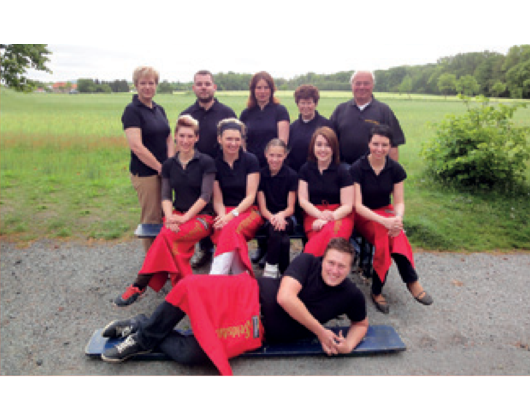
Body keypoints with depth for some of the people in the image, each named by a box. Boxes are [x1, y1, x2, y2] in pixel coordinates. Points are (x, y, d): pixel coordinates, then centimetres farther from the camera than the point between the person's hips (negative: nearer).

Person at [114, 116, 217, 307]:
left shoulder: (206, 162, -1)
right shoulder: (169, 165, 12)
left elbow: (205, 196, -9)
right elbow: (166, 196, 4)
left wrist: (184, 218, -18)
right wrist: (170, 217, -17)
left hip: (201, 216, -4)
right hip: (177, 214, 4)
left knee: (168, 236, -30)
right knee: (169, 237, -31)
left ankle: (139, 286, -21)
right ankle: (182, 286, -23)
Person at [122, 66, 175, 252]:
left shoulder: (159, 109, 14)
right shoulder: (132, 111, -8)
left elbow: (169, 139, 14)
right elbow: (136, 146, -17)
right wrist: (160, 167, -13)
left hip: (163, 172, 7)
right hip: (145, 173, -7)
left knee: (164, 216, 13)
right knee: (151, 219, 0)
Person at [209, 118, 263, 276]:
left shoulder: (250, 160, 2)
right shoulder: (215, 163, 7)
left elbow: (250, 196, -4)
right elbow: (217, 199, 4)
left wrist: (232, 214, -17)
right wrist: (222, 216, -17)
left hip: (248, 211, -1)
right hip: (225, 212, 2)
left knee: (232, 228, -35)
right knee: (227, 229, -34)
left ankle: (216, 277, -38)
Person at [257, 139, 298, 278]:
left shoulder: (291, 175, 1)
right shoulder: (261, 174, 4)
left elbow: (290, 208, 0)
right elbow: (262, 208, 1)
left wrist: (281, 215, -24)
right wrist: (272, 217, -21)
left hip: (286, 218, 0)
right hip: (268, 218, 1)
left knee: (276, 229, -37)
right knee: (284, 241, -34)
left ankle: (270, 270, -23)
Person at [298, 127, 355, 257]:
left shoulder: (342, 172, 4)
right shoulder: (306, 169, 10)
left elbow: (347, 206, 0)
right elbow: (303, 200, 5)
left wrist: (331, 217, -19)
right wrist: (320, 215, -12)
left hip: (339, 215, -1)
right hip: (313, 214, 1)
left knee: (331, 233, -38)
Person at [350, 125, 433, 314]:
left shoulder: (396, 169, -1)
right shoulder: (357, 168, -11)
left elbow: (399, 202, 0)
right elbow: (358, 205, -16)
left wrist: (397, 218, -25)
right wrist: (384, 221, -30)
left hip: (386, 212, 3)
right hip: (363, 216, -3)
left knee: (389, 235, -32)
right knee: (386, 234, -33)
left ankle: (377, 290, -24)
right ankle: (412, 281, -17)